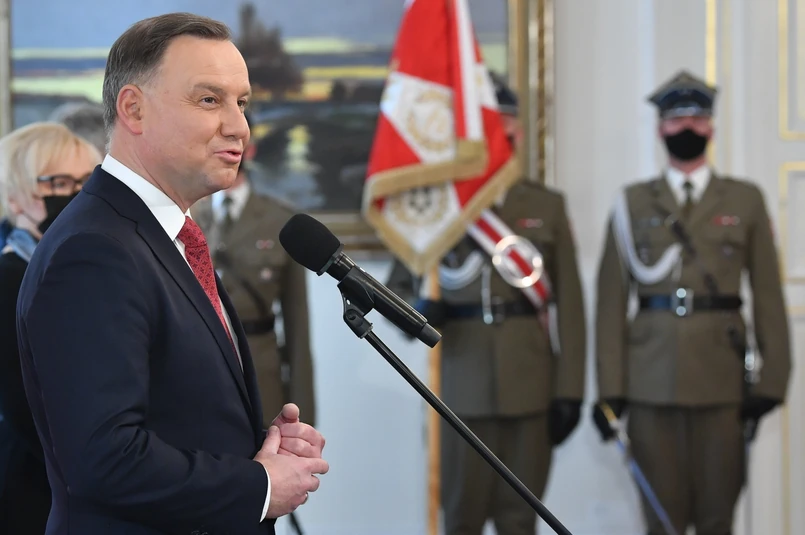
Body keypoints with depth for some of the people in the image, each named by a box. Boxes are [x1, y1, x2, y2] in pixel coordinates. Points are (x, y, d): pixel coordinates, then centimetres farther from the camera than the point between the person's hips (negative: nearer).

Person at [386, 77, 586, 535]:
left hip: (530, 384, 1)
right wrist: (418, 311, -12)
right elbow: (399, 285, 12)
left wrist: (570, 391, -1)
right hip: (464, 384, -1)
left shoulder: (547, 206, 9)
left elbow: (570, 305, 6)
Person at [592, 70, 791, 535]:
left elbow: (768, 296, 6)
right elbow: (612, 299, 5)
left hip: (721, 376, 0)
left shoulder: (746, 200, 10)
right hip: (651, 378, 0)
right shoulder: (633, 203, 10)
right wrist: (610, 387, -1)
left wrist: (771, 379, -3)